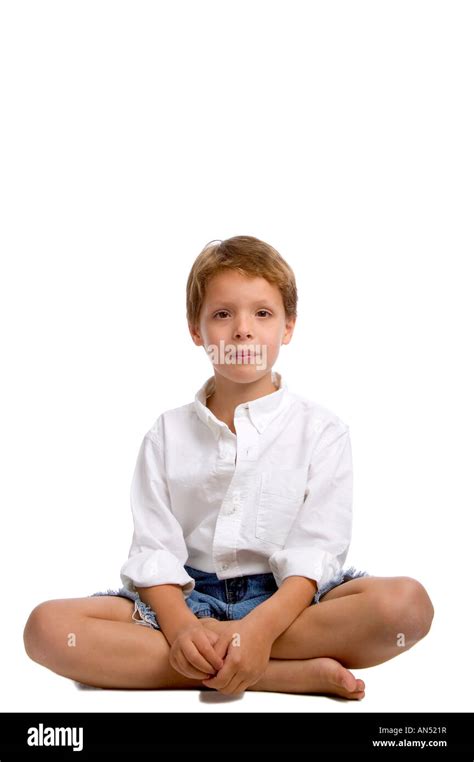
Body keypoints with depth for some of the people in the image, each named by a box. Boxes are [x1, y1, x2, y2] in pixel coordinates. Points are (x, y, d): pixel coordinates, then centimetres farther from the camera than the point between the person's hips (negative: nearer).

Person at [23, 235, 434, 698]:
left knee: (406, 603, -29)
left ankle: (202, 663, -26)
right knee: (46, 626, -25)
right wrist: (180, 626, -22)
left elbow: (314, 552, -8)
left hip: (286, 600, -2)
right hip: (188, 598, 3)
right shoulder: (168, 433, 8)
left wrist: (260, 626, -26)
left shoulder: (321, 429, 3)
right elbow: (154, 550, -1)